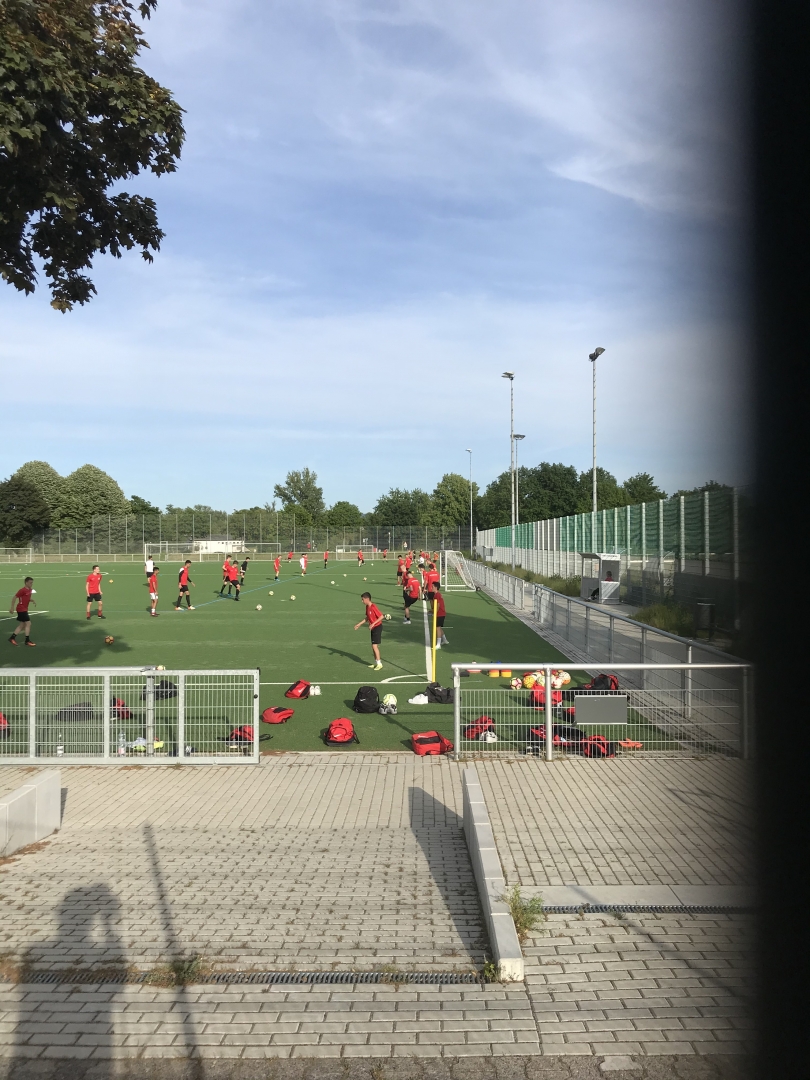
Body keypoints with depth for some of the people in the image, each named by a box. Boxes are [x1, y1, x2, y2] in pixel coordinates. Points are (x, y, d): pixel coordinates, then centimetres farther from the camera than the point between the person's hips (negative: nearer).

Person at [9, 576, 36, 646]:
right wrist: (12, 607, -15)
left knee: (22, 625, 13)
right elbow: (14, 597, -13)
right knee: (28, 623, -9)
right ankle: (27, 640, -4)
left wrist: (32, 601, 2)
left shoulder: (30, 590, 9)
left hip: (25, 609, 9)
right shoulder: (22, 590, -16)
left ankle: (12, 638, 21)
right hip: (21, 609, -9)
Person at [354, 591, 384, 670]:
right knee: (373, 646, 13)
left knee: (374, 646, -10)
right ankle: (376, 663, 23)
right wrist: (359, 624, 16)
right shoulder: (367, 607, 6)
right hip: (373, 628, 9)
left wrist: (373, 624, -26)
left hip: (377, 627, -9)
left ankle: (379, 664, -3)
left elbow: (381, 616, -23)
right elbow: (367, 618, 18)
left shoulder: (373, 607, -22)